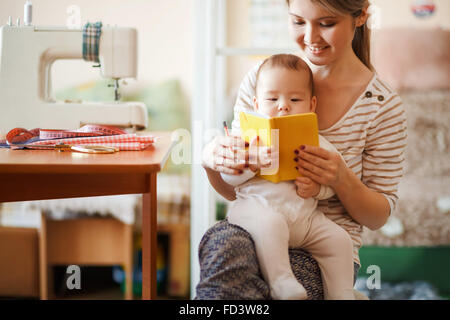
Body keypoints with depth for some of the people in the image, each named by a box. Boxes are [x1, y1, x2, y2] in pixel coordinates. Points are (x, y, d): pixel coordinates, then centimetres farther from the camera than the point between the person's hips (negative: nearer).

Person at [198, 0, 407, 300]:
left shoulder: (383, 106, 0)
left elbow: (378, 217, 6)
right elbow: (233, 190, 12)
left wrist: (344, 180, -16)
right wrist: (211, 157, -12)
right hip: (254, 229, 2)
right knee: (222, 242, -36)